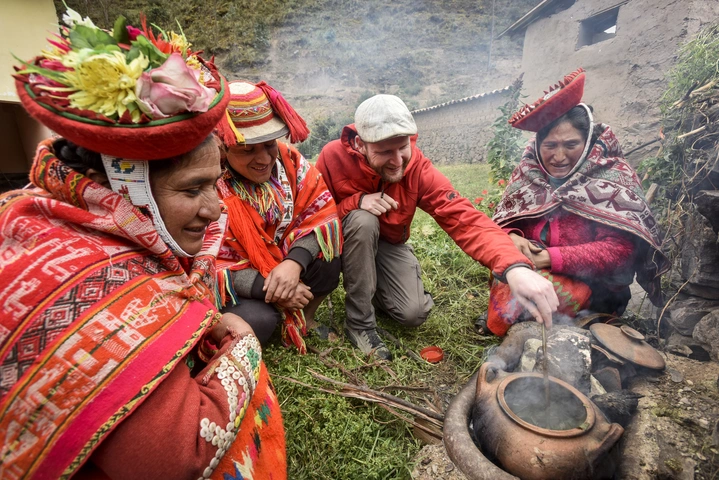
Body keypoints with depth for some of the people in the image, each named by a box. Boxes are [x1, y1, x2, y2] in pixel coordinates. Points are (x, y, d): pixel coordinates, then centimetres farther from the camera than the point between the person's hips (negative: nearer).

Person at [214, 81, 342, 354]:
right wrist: (264, 288, -30)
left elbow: (321, 211, -13)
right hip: (238, 289, -4)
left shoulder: (287, 159, -10)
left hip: (286, 265, 5)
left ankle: (304, 317, 7)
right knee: (256, 320, -31)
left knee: (327, 257, -20)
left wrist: (295, 262, -29)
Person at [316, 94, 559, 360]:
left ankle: (372, 285, 20)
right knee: (363, 220, -36)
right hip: (348, 241, 0)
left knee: (414, 313, -16)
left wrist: (514, 266, -49)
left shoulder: (417, 167, -24)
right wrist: (355, 202, -36)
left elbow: (463, 217, -34)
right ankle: (359, 321, -16)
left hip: (389, 245, 1)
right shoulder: (333, 157, -25)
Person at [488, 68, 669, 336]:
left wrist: (552, 258, -26)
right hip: (528, 270, 4)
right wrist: (512, 238, -21)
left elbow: (618, 249, -17)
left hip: (592, 284, -4)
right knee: (506, 289, -30)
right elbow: (503, 220, 3)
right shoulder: (528, 170, 3)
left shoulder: (614, 177, -8)